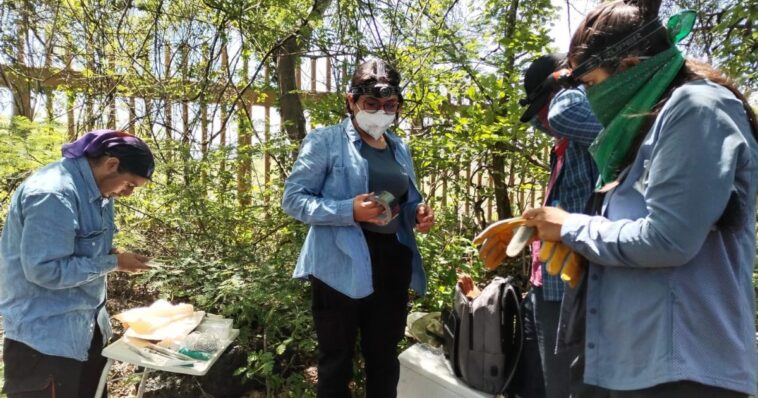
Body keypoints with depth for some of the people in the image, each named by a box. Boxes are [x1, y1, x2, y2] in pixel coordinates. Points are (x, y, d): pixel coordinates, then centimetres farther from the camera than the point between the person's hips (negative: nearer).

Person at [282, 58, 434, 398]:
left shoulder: (400, 149, 13)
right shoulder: (324, 141, -6)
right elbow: (293, 198, -9)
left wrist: (419, 214, -2)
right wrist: (349, 211, -23)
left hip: (392, 265, 6)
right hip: (341, 268, -5)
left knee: (384, 361, 18)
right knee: (336, 363, 9)